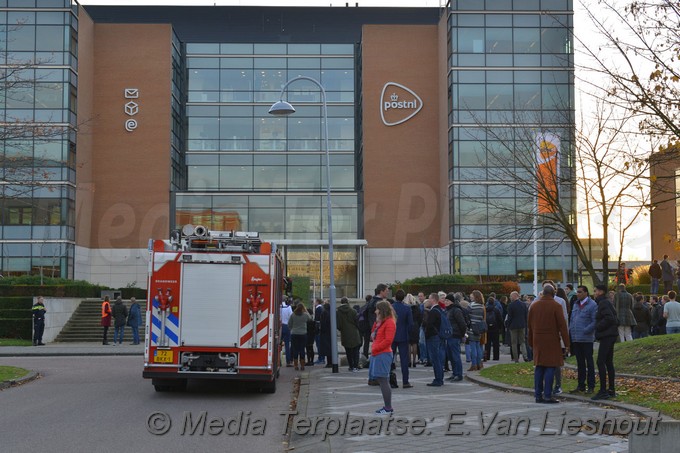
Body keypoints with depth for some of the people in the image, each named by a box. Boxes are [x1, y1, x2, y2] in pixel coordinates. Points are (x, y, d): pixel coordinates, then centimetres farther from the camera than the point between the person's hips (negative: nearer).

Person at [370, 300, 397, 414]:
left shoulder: (389, 323, -12)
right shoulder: (379, 322, 19)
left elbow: (388, 340, -18)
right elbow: (373, 335, 28)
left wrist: (375, 348, -12)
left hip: (383, 354, -10)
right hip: (377, 354, 10)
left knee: (383, 381, -8)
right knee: (381, 381, 11)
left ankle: (388, 408, -4)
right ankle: (386, 406, 16)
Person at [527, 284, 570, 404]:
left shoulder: (534, 305, 7)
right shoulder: (555, 306, -9)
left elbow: (529, 324, 13)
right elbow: (562, 325, -10)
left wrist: (531, 342, 21)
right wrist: (566, 343, -7)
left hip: (538, 340, 5)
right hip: (551, 340, -5)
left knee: (539, 367, 10)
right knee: (550, 367, -3)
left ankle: (538, 395, 11)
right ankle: (547, 395, -7)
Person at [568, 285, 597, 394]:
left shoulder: (592, 305, -8)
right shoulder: (576, 304, 15)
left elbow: (595, 322, -13)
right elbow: (572, 319, 20)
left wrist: (585, 331, -17)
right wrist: (570, 331, 8)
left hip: (586, 339, -7)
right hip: (576, 339, 7)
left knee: (589, 362, 1)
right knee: (580, 362, 12)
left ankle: (591, 386, 6)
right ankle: (581, 385, 18)